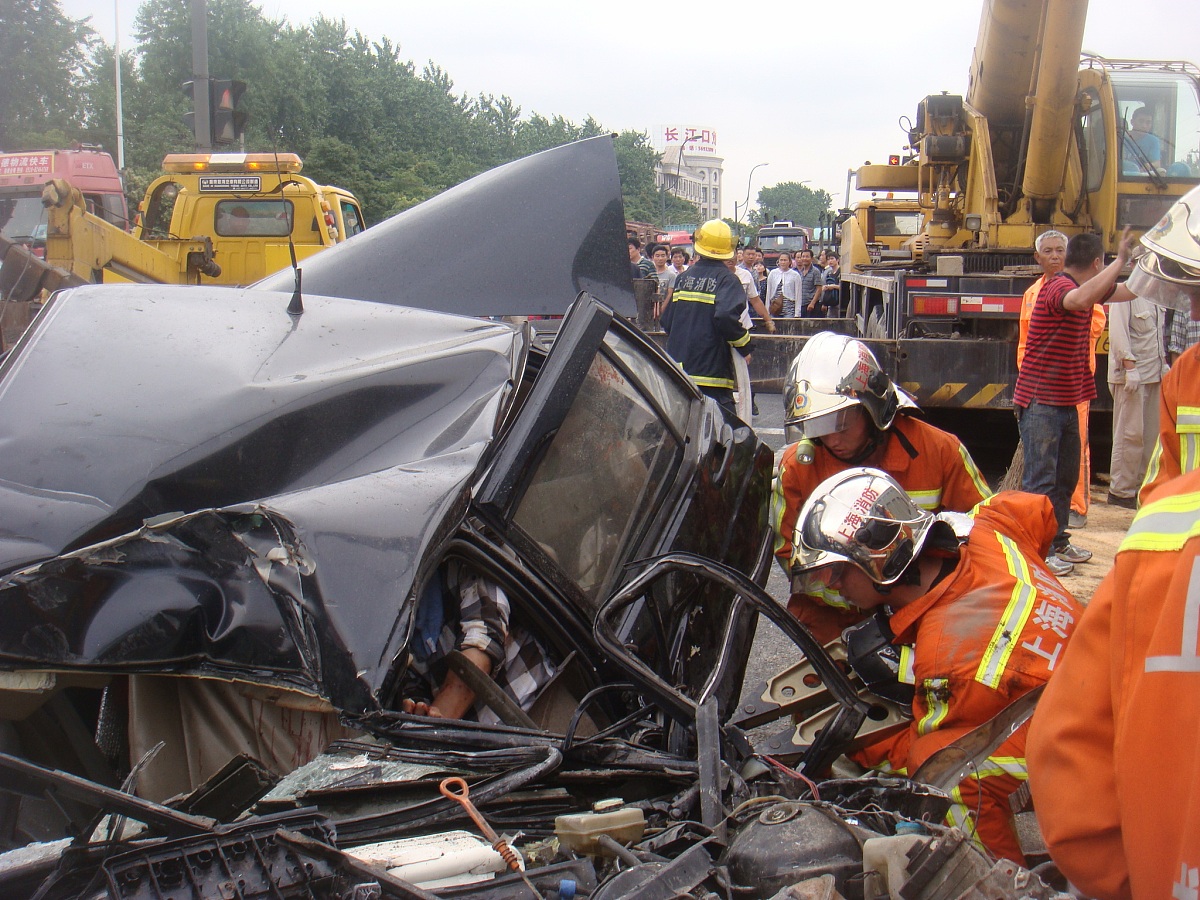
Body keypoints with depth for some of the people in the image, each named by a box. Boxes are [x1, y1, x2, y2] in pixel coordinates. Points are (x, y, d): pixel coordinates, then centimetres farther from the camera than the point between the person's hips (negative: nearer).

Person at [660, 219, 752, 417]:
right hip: (711, 371, -6)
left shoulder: (683, 278, 11)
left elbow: (666, 321, 15)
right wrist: (745, 345, -9)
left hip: (678, 370, 6)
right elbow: (726, 317, -23)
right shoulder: (726, 279, -7)